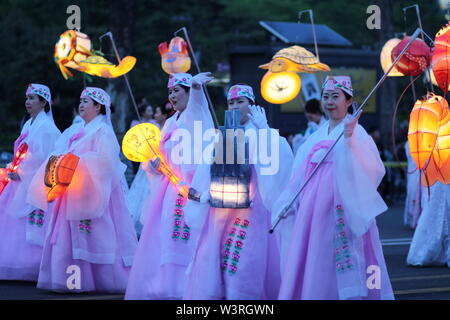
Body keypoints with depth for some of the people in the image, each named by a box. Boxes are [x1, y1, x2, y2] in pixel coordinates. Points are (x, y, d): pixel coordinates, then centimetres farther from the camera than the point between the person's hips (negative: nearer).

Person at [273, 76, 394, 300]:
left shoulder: (355, 132, -5)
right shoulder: (317, 136, 15)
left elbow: (371, 168, -20)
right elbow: (301, 174, 18)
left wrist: (351, 140, -32)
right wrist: (288, 204, 16)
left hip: (340, 208, -7)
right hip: (313, 209, 7)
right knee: (309, 263, 6)